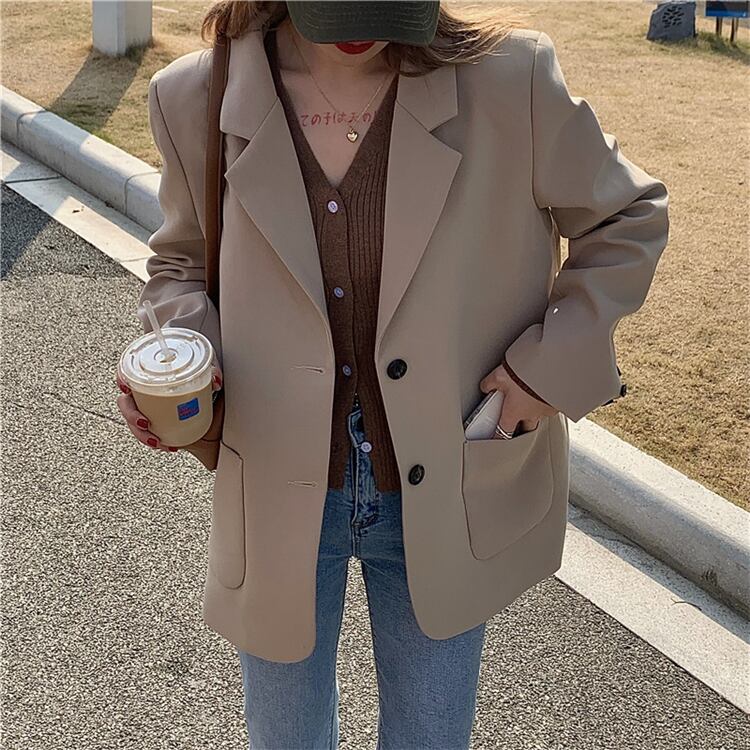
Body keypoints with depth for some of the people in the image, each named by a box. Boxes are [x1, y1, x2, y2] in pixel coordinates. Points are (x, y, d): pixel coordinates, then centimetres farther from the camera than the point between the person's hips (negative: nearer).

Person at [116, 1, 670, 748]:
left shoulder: (509, 79, -15)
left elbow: (629, 218, 0)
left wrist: (553, 361, -9)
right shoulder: (196, 99, -10)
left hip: (443, 502, 0)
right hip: (281, 498, 1)